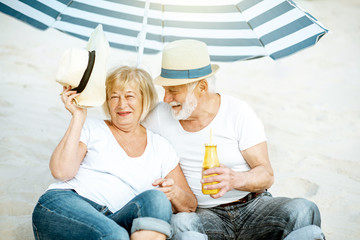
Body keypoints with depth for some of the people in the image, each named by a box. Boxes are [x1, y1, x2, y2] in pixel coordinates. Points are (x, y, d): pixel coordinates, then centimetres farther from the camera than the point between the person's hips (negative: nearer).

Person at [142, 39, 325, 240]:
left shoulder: (239, 113, -6)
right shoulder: (160, 116, 1)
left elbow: (267, 175, -8)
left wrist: (235, 180, -30)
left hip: (253, 205, 0)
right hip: (204, 214, 0)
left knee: (303, 210, -29)